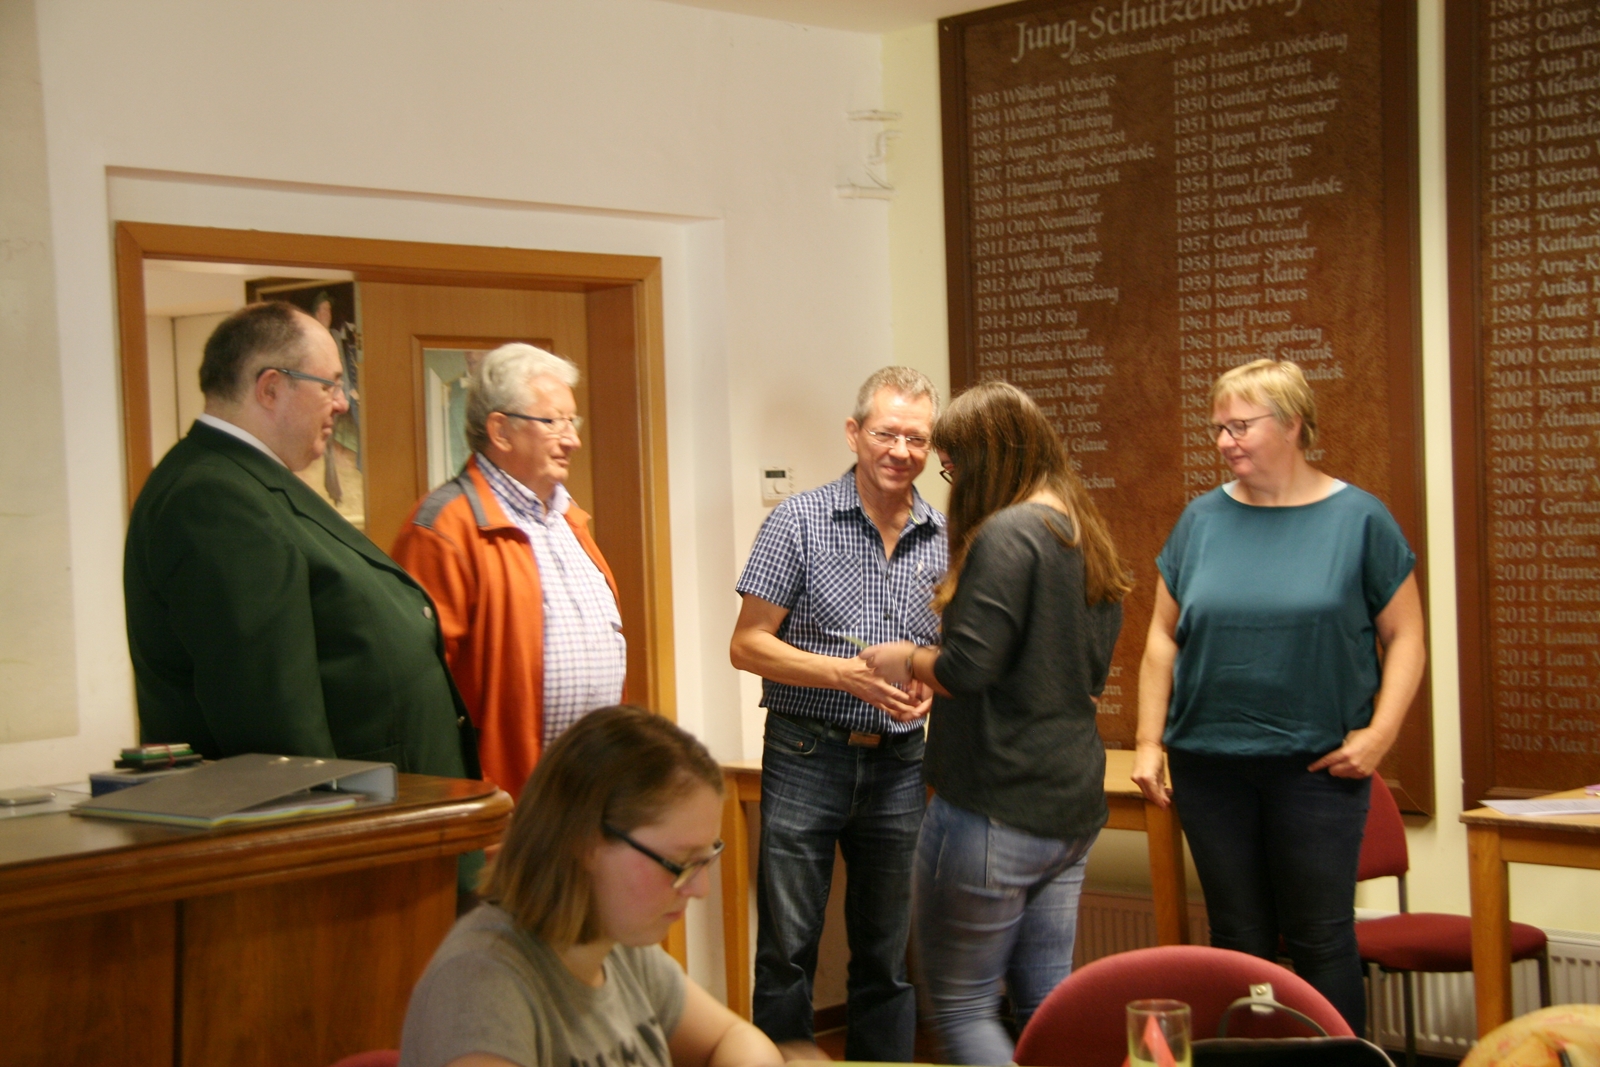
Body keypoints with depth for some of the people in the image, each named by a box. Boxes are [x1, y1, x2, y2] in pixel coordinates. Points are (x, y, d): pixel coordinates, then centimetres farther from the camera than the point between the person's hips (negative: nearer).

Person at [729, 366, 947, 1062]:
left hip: (899, 764, 4)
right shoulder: (798, 523, -5)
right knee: (787, 949, 2)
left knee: (888, 954, 12)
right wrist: (848, 675, -18)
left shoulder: (946, 540, 6)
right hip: (807, 759, -3)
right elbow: (748, 645, -7)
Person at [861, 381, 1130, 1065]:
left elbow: (967, 667, -23)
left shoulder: (1007, 534, -16)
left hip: (995, 811, -9)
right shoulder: (1087, 539, 13)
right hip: (1073, 806, 9)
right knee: (1046, 1001, 14)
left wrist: (907, 660, -2)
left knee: (961, 1006, 2)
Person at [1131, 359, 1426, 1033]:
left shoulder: (1358, 519, -1)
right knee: (1237, 939, 10)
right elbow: (1163, 636, 9)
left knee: (1321, 938, 2)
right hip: (1209, 764, 3)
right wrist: (1149, 741, 3)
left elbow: (1404, 635, 0)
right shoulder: (1202, 520, 6)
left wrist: (1380, 731, -10)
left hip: (1318, 765, -3)